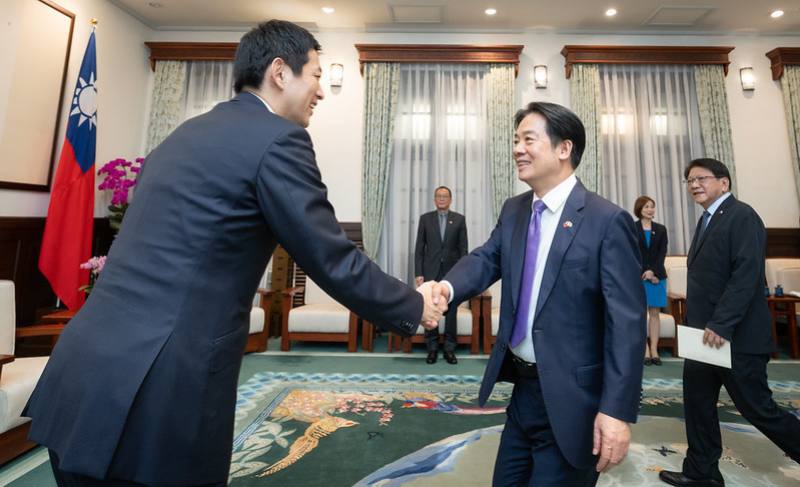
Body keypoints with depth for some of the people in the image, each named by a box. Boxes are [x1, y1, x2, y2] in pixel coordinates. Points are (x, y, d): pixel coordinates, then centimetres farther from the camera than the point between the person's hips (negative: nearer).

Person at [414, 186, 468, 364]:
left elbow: (463, 248, 3)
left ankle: (449, 348, 17)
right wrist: (418, 273, -5)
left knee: (451, 311, 5)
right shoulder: (425, 218, 5)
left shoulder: (459, 219, 4)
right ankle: (432, 348, 16)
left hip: (452, 272, 0)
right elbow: (419, 248, 2)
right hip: (431, 271, 0)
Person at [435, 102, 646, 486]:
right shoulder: (513, 211, 5)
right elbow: (486, 259, -5)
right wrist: (447, 287, -26)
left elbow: (626, 322, -17)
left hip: (570, 401, -6)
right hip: (522, 389, 6)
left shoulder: (607, 220, -14)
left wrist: (617, 409, -20)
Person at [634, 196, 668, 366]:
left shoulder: (661, 229, 10)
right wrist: (645, 273, -10)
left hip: (657, 275, 3)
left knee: (655, 313, 4)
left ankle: (654, 351, 8)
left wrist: (653, 271, -11)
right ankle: (646, 351, 4)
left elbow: (662, 253, 3)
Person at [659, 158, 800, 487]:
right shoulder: (707, 221, 15)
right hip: (704, 336, 9)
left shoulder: (742, 216, -10)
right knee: (698, 405, 12)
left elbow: (747, 274, -21)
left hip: (737, 337, -8)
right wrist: (697, 325, 12)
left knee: (757, 408, 6)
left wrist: (721, 324, -25)